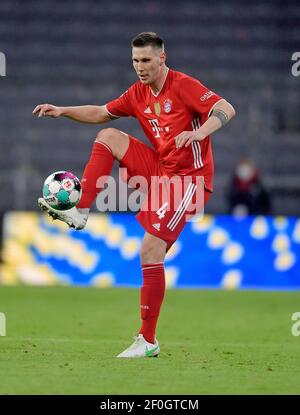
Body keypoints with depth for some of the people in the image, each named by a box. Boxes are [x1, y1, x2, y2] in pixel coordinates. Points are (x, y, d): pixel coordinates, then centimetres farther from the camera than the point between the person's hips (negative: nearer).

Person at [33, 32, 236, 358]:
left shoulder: (183, 86, -13)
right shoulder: (138, 93, 9)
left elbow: (226, 110, -23)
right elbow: (101, 114, 20)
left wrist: (200, 133, -41)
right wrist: (62, 111, 6)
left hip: (188, 177, -8)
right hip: (158, 169, 8)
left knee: (151, 248, -17)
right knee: (108, 137, -1)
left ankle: (148, 341, -13)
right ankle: (80, 212, -5)